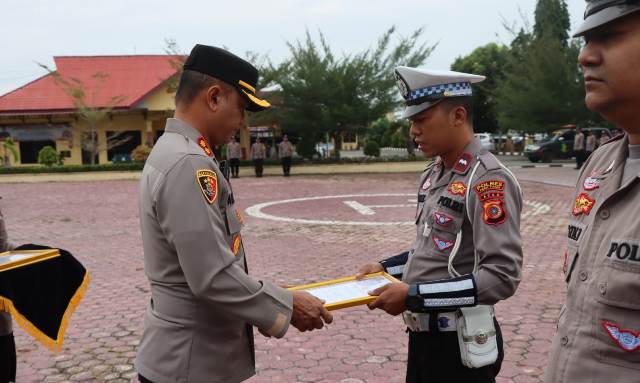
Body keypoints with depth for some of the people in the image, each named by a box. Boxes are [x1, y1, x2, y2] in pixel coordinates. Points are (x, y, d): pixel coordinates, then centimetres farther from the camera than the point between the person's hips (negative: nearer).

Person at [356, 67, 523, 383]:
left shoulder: (489, 180, -20)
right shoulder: (433, 174, 7)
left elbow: (502, 277, -25)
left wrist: (412, 295, -25)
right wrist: (385, 269, 4)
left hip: (461, 345, -8)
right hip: (422, 334, 8)